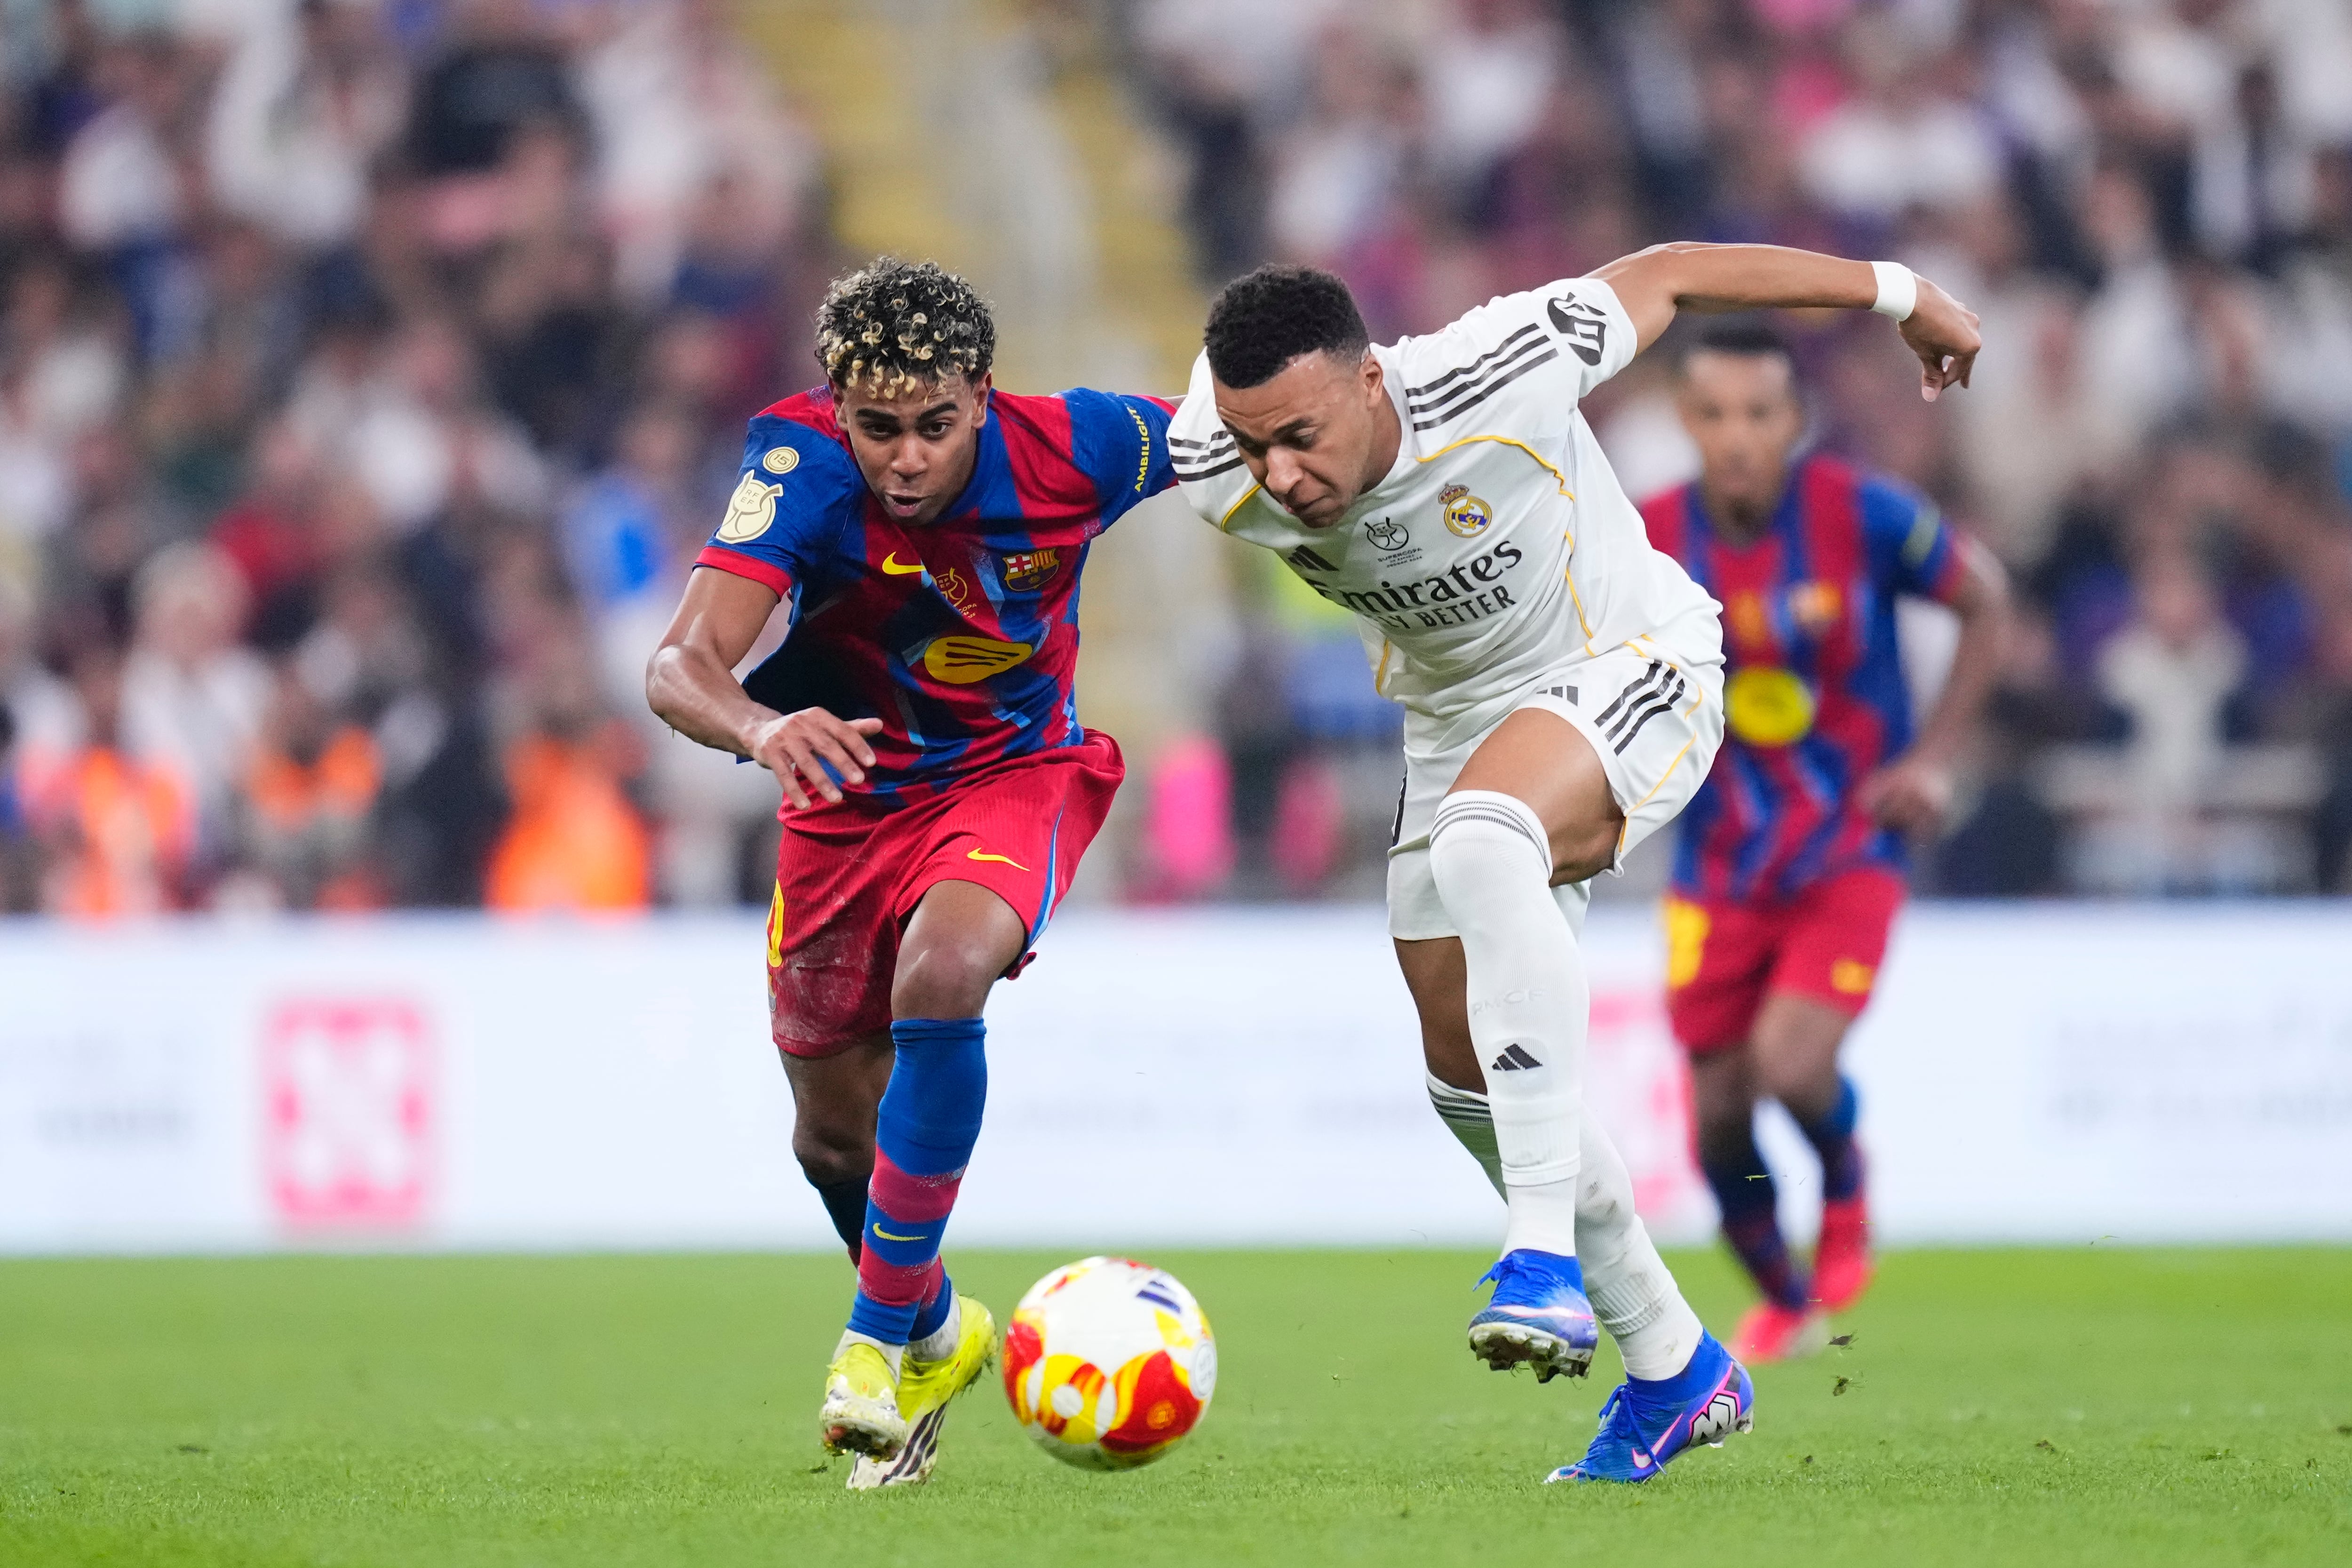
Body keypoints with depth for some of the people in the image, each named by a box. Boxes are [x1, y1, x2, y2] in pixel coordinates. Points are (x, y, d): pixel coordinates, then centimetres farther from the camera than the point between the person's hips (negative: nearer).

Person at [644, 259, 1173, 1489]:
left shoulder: (1074, 448, -25)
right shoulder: (806, 465, -29)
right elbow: (681, 668, -40)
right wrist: (762, 727, -60)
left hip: (1018, 771, -2)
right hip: (852, 785, 2)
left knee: (942, 975, -32)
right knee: (837, 1134, 11)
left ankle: (880, 1340, -18)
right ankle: (938, 1331, 43)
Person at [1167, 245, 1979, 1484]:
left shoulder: (1497, 381, -34)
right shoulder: (1216, 481, -23)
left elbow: (1665, 277, -16)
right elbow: (1221, 356, 2)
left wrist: (1896, 294, -3)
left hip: (1634, 666, -6)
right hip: (1459, 719, 7)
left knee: (1481, 843, -38)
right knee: (1469, 1076, 7)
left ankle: (1546, 1247, -38)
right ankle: (1674, 1371, 25)